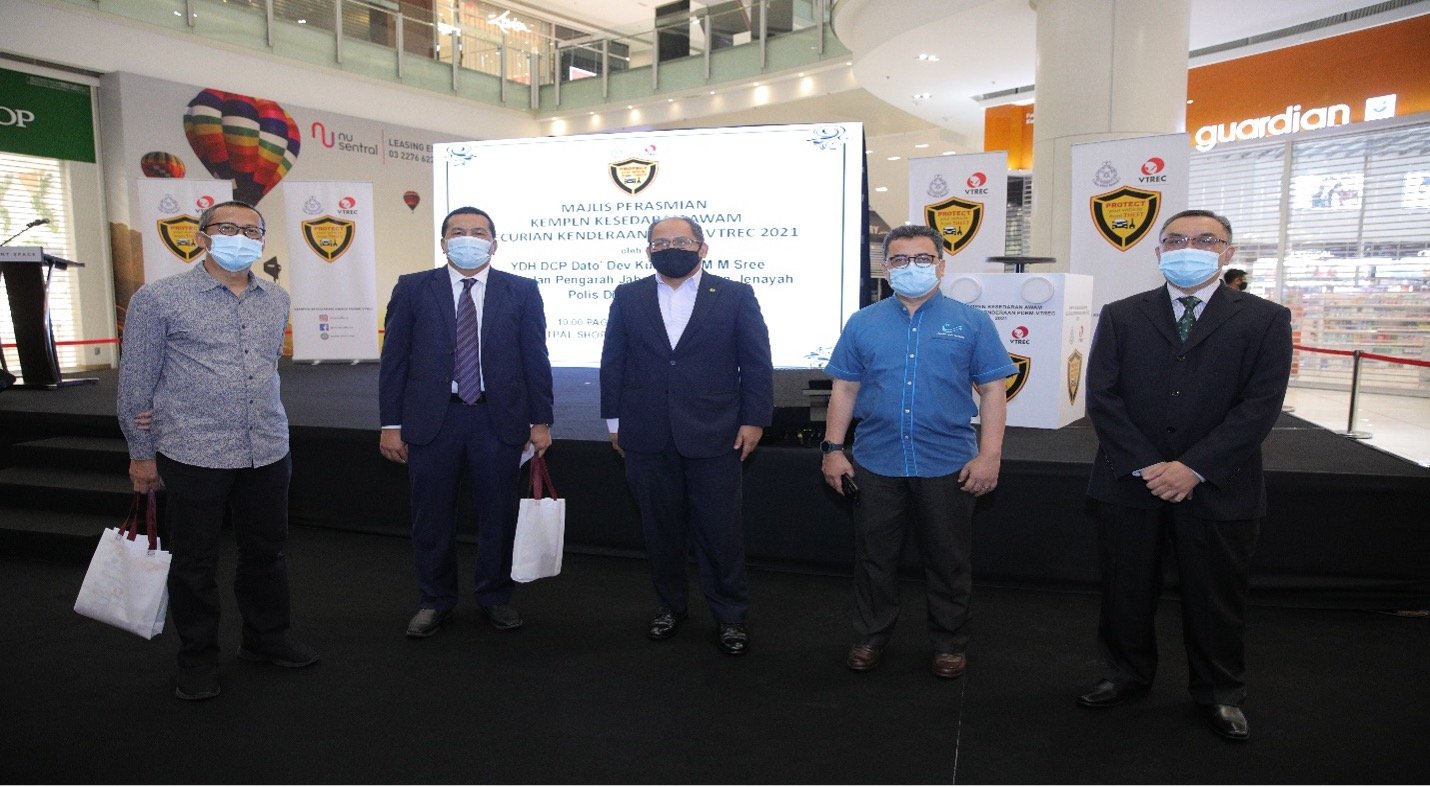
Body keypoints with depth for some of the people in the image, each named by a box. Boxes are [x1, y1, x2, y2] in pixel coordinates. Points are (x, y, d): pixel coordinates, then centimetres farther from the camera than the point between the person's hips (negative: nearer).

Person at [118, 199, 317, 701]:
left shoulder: (276, 301, 8)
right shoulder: (159, 298, -5)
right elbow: (136, 381, -2)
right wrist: (141, 452, 0)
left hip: (268, 451, 4)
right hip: (194, 454, -4)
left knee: (266, 552, 15)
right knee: (195, 563, 8)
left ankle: (266, 639, 32)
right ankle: (198, 659, 25)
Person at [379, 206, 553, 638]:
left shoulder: (521, 291, 2)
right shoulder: (412, 288, 2)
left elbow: (535, 359, 2)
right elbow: (394, 360, 2)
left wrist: (540, 420, 0)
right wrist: (391, 424, -2)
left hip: (499, 419, 0)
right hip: (431, 419, 0)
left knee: (498, 514, 11)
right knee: (431, 517, 10)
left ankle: (495, 596, 30)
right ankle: (435, 601, 30)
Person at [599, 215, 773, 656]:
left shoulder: (735, 296, 2)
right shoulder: (628, 297, 8)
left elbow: (756, 363, 1)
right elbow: (613, 362, 9)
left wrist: (753, 420, -4)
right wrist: (614, 420, 5)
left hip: (713, 436, -2)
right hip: (647, 437, 2)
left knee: (720, 530, 4)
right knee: (660, 529, 12)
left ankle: (730, 616, 20)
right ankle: (670, 607, 31)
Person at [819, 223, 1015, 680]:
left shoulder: (971, 323, 1)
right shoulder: (863, 324, 6)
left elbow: (992, 390, 0)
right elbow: (845, 388, 8)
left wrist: (989, 455, -8)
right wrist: (833, 448, 2)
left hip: (948, 467, -1)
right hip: (876, 465, 2)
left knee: (948, 561, 11)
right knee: (874, 557, 12)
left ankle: (950, 644, 29)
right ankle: (871, 637, 29)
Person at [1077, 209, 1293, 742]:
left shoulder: (1265, 320, 0)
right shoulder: (1120, 317, 4)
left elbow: (1260, 405, -8)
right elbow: (1101, 397, -2)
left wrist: (1194, 469, -16)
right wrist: (1145, 466, -12)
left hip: (1219, 489, -1)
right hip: (1129, 482, 1)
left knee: (1217, 595, 12)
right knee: (1126, 589, 12)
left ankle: (1219, 691, 33)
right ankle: (1126, 675, 33)